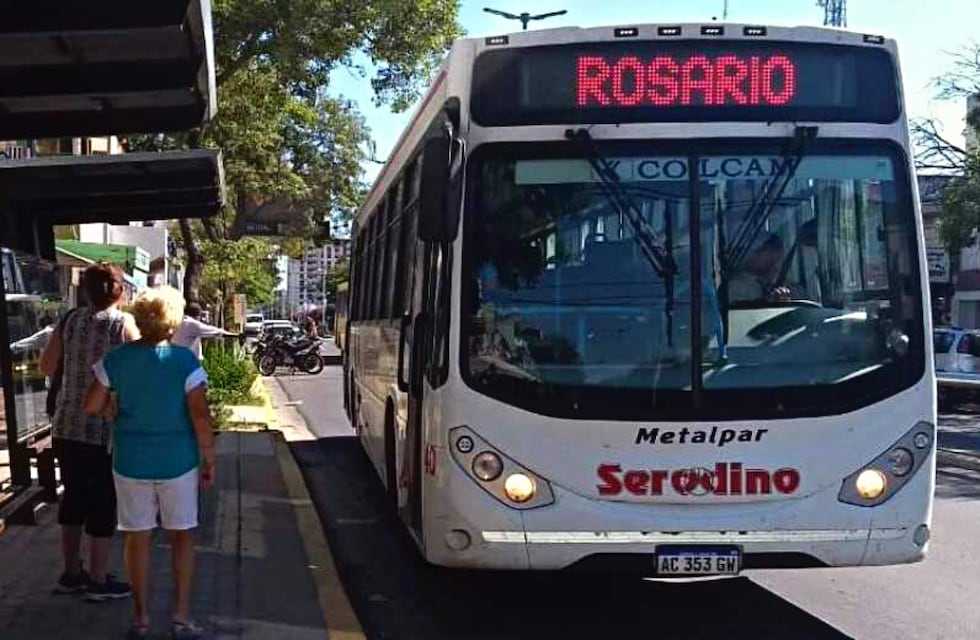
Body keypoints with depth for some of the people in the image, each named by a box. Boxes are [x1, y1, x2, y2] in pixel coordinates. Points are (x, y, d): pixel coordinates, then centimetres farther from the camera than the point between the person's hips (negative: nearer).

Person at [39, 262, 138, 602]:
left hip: (66, 425, 5)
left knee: (73, 497, 17)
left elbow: (47, 366, 8)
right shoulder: (124, 324, -10)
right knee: (103, 503, 6)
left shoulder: (70, 319, 4)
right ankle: (98, 580, 13)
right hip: (103, 429, -5)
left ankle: (71, 573, 27)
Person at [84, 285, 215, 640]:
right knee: (182, 536, 12)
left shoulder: (116, 360, -5)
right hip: (178, 462, -2)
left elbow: (92, 407, 1)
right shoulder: (185, 360, -13)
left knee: (138, 538, 13)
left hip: (131, 463, 2)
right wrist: (209, 459, -4)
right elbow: (200, 416, -14)